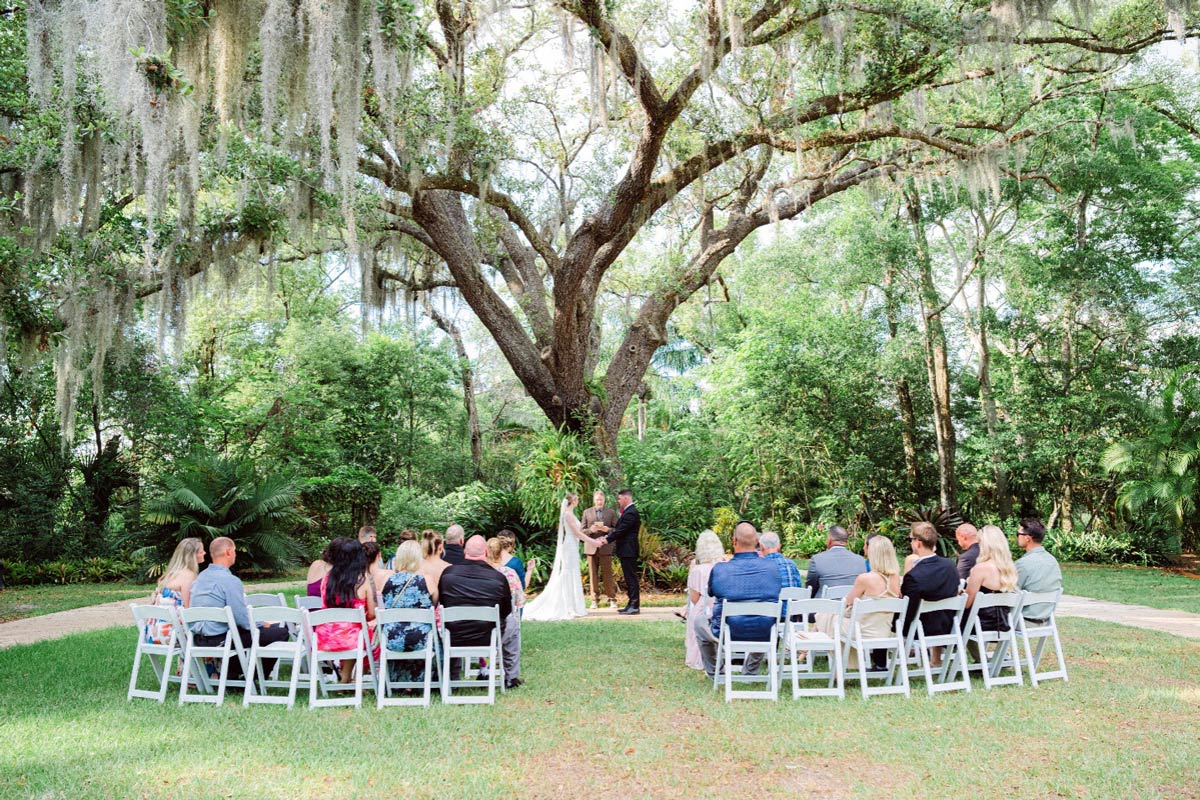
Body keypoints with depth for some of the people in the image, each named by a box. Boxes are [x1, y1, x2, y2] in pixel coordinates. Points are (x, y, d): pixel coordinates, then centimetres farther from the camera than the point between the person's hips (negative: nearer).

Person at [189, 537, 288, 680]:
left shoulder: (199, 578, 10)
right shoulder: (230, 580, -17)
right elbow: (242, 618, -19)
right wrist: (262, 624, 2)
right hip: (219, 640, -9)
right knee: (280, 632, -5)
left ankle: (231, 675, 28)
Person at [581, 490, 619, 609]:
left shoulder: (611, 512, 6)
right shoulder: (587, 512, 9)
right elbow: (582, 531, 8)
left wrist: (607, 529, -15)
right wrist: (590, 530, -13)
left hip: (605, 547, -1)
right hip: (591, 547, 1)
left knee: (607, 574, -2)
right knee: (593, 575, 3)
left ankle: (612, 599, 6)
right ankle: (595, 600, 11)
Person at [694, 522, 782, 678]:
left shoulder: (719, 569, -12)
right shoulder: (772, 568, -7)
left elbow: (711, 593, 9)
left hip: (727, 636, -2)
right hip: (764, 636, 2)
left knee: (699, 621, 29)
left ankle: (713, 671, 36)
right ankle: (751, 671, 42)